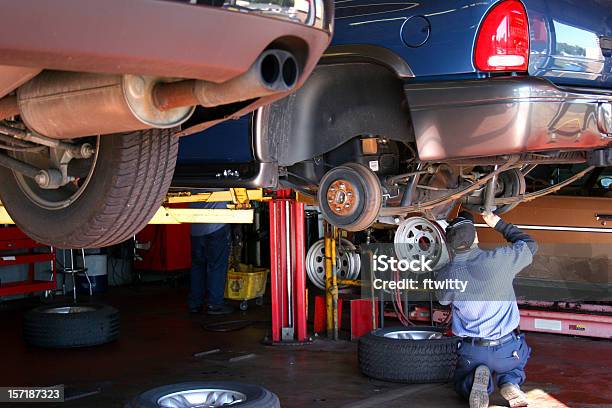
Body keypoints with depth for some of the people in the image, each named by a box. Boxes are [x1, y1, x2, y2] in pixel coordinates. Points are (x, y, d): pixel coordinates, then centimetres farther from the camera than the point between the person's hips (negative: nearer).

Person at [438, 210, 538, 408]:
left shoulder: (446, 275, -11)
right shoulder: (498, 259, -16)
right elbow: (529, 245, 5)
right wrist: (498, 223, 12)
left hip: (472, 352, 0)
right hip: (508, 349, 0)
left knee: (463, 385, 29)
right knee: (517, 363, 36)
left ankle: (477, 381, -8)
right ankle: (509, 382, 2)